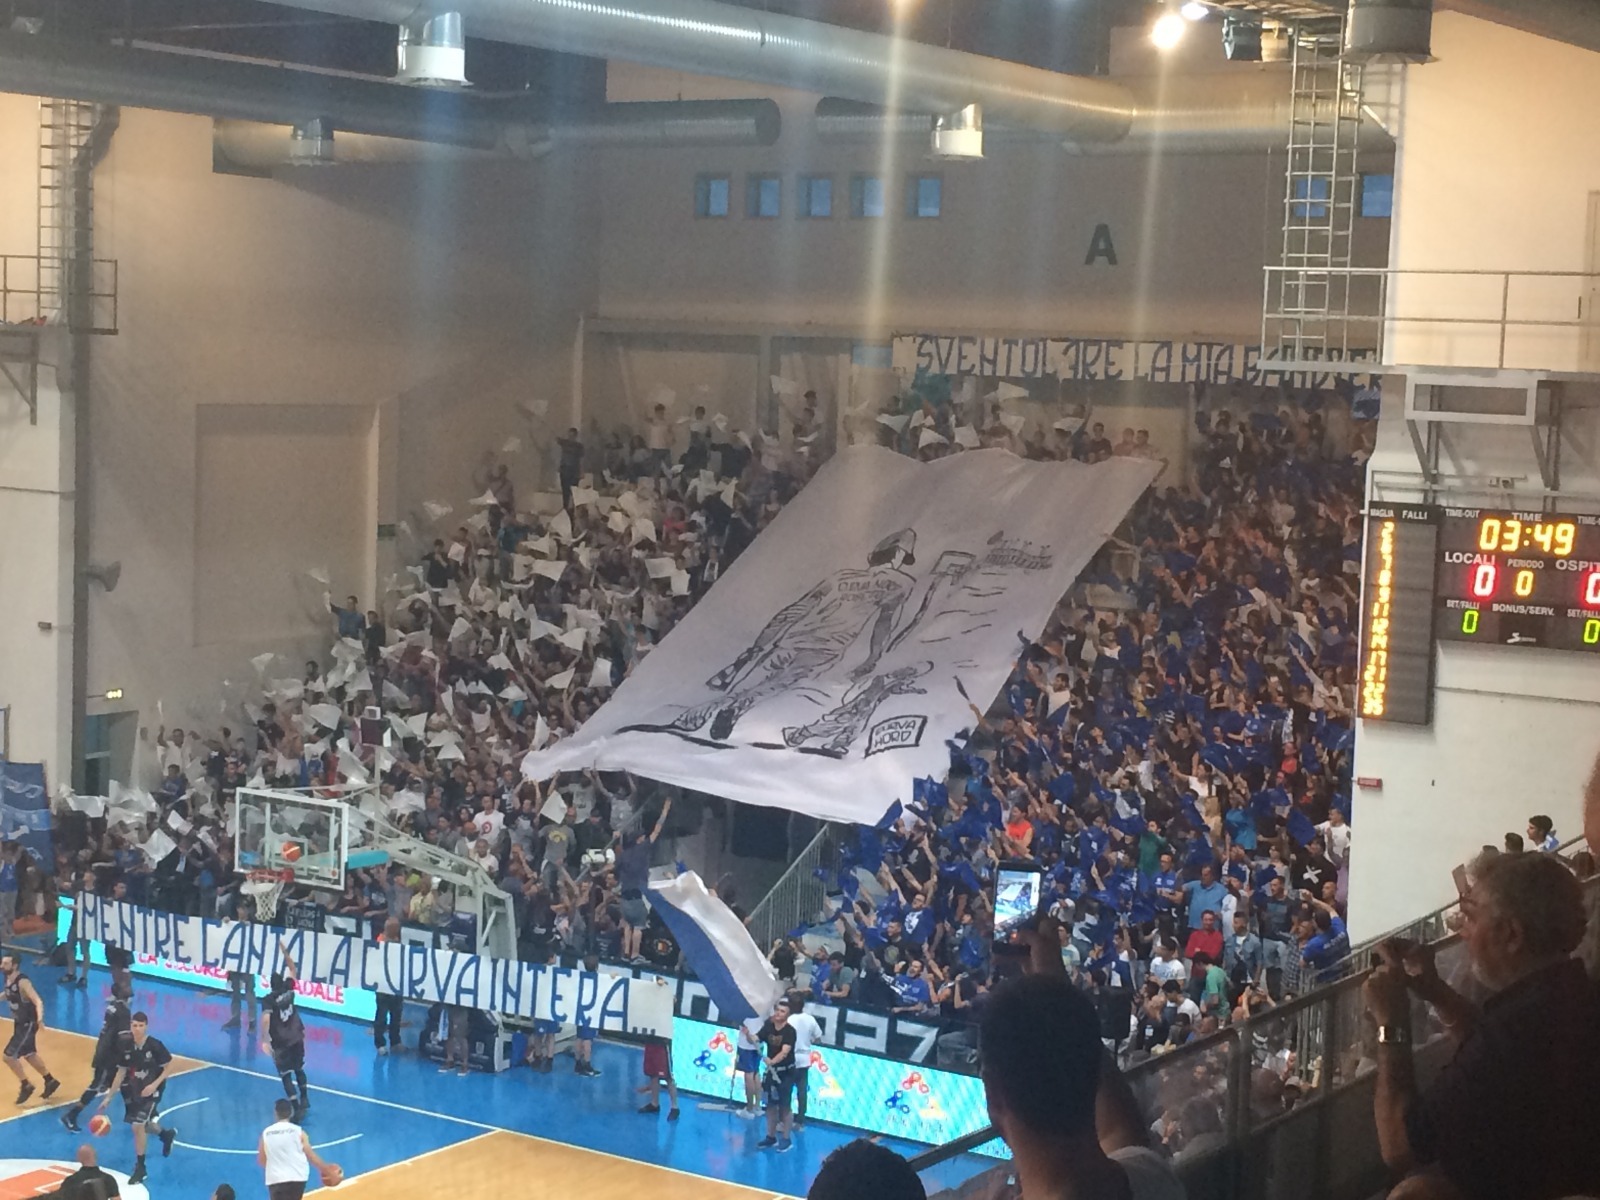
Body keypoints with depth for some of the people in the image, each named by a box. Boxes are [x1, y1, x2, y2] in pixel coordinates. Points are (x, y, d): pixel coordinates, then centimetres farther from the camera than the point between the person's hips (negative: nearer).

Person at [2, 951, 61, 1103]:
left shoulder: (22, 982, -28)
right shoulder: (8, 980, -3)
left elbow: (38, 1002, -36)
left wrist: (39, 1019, -52)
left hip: (28, 1024, -9)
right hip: (19, 1023, 9)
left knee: (9, 1056, -11)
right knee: (29, 1055, 22)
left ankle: (26, 1086, 7)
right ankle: (50, 1081, 38)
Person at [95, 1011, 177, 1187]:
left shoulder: (155, 1046, -21)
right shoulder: (127, 1047, -8)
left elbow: (167, 1069, -12)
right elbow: (121, 1073, 2)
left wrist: (155, 1085, -26)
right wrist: (108, 1097, 2)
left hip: (151, 1091, -6)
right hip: (134, 1091, 6)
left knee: (138, 1126, -14)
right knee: (142, 1126, 18)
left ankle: (140, 1167, 2)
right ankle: (167, 1135, 51)